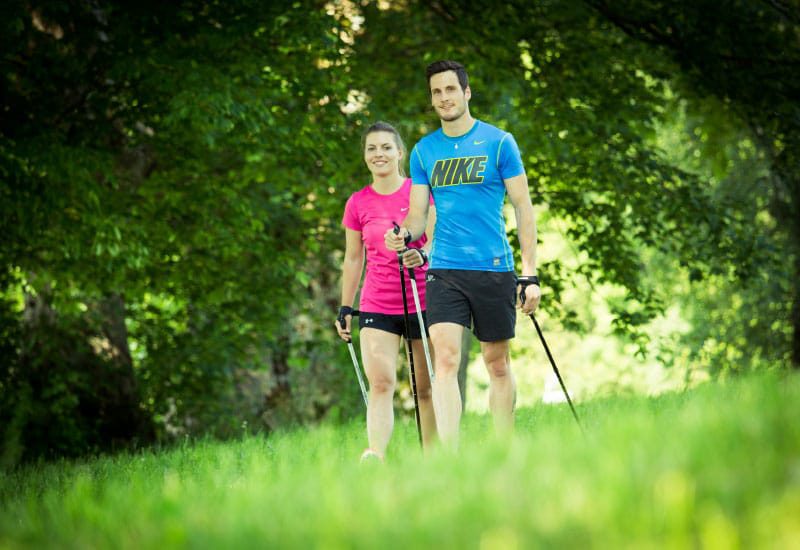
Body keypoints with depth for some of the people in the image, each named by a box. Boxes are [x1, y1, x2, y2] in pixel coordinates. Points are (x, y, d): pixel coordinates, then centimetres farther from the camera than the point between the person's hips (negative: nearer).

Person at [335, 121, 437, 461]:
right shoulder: (358, 203, 8)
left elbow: (436, 238, -5)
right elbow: (353, 259, 14)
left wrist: (422, 255, -28)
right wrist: (345, 308, 11)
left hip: (422, 302, -1)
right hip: (376, 308, 1)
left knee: (426, 388, 3)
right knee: (380, 383, -16)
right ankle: (375, 457, -29)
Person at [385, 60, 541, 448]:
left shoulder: (498, 142, 0)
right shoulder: (424, 151, 9)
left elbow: (523, 209, 0)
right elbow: (418, 215, 11)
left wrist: (530, 273, -6)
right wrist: (405, 233, -13)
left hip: (494, 269, -2)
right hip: (444, 271, 2)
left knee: (497, 364, 6)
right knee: (445, 360, -12)